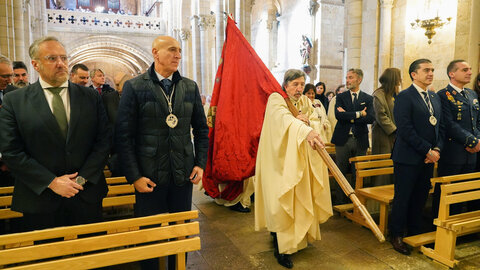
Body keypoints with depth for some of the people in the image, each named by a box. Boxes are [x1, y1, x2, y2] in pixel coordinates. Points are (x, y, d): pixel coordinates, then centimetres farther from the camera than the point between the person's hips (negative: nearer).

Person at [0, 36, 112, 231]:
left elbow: (104, 140, 0)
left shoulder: (90, 97, 3)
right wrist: (52, 182, -12)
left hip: (86, 197, 2)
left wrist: (82, 178, -10)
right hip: (40, 200, -1)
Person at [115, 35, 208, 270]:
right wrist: (134, 176, -11)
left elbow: (201, 129, 10)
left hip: (183, 175, 3)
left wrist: (200, 163, 1)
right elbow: (123, 136, -7)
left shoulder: (190, 87, 5)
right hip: (150, 177, -3)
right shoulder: (134, 87, -5)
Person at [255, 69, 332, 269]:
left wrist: (307, 121, -22)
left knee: (301, 199, 9)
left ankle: (300, 236, 27)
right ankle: (281, 247, 4)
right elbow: (285, 118, -29)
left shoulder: (306, 102, 12)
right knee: (281, 201, -6)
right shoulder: (275, 99, -9)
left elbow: (317, 122, 1)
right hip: (281, 161, -6)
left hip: (302, 160, 6)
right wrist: (306, 131, -46)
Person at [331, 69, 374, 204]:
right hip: (343, 139, 0)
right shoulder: (341, 97, 6)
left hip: (360, 141, 1)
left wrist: (349, 117, -12)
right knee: (341, 173, 4)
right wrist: (359, 114, -13)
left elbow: (371, 118, -9)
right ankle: (340, 202, 15)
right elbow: (338, 115, -11)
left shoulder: (368, 99, 7)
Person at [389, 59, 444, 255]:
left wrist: (437, 149, -2)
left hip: (428, 158, 7)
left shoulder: (435, 98, 14)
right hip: (408, 158, -7)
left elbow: (440, 127, 15)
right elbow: (406, 130, -17)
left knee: (420, 197, 14)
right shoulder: (404, 97, -10)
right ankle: (397, 235, 17)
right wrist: (428, 151, -14)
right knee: (402, 198, 3)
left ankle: (414, 232, 29)